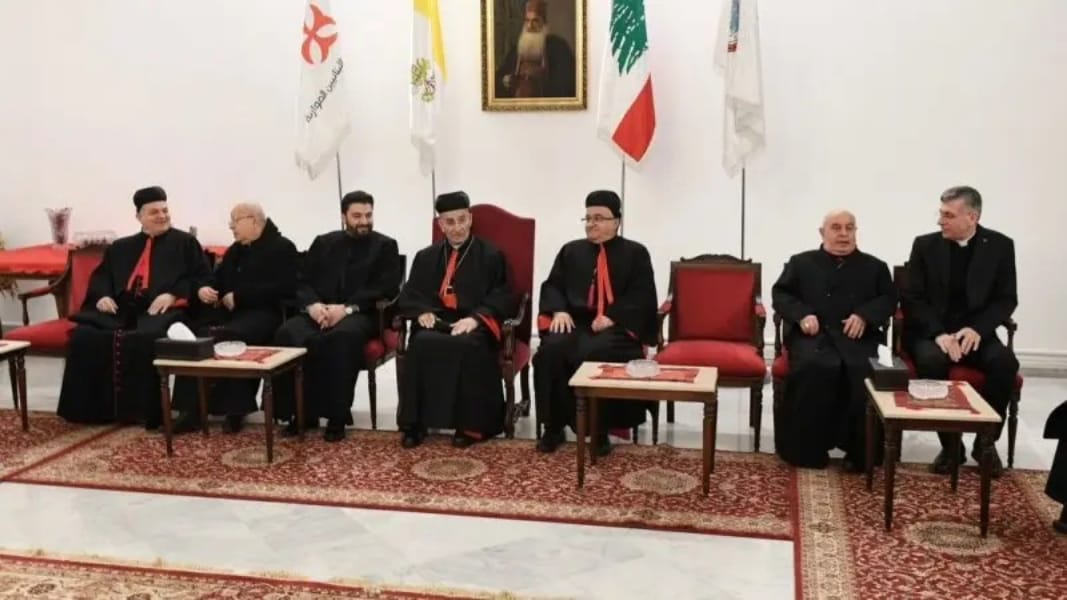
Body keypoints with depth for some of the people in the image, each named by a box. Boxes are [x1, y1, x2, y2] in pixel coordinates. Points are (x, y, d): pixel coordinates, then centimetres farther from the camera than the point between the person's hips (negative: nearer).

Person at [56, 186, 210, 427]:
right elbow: (100, 276, 23)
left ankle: (145, 411, -29)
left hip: (161, 309, -4)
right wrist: (103, 295, -1)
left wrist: (173, 294, -12)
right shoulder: (121, 247, 28)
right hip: (120, 308, 4)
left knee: (146, 339, -37)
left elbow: (202, 277, 4)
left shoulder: (185, 242, 15)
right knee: (85, 335, -23)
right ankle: (92, 408, -17)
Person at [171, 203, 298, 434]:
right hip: (231, 310, 8)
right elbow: (217, 277, 26)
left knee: (229, 338, -37)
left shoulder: (282, 248, -1)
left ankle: (235, 409, -25)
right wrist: (203, 288, 0)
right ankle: (192, 408, -24)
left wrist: (239, 297, -16)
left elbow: (282, 288, -14)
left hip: (263, 312, -7)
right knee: (195, 334, -22)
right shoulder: (235, 250, 25)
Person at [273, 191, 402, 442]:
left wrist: (347, 308, -18)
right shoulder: (323, 243, 19)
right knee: (286, 333, -28)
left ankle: (337, 416, -29)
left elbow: (386, 289, -4)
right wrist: (312, 304, -12)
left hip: (360, 315, -3)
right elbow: (302, 282, 12)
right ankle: (302, 412, -19)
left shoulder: (385, 246, 9)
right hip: (319, 312, 4)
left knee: (342, 337, -39)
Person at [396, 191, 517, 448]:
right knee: (421, 344, -31)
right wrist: (422, 312, -6)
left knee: (467, 346, -37)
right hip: (436, 323, 3)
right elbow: (408, 295, 17)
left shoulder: (491, 256, 10)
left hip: (473, 327, -3)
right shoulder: (425, 257, 20)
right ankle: (415, 423, -25)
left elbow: (504, 298, 0)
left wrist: (475, 318, -17)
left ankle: (470, 424, -28)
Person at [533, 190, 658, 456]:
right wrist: (559, 310, -8)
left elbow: (642, 296, -1)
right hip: (575, 321, 3)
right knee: (552, 349, -30)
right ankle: (554, 426, -20)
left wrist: (612, 316, -16)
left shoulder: (635, 253, 10)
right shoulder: (570, 251, 21)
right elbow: (552, 285, 13)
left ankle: (600, 430, -24)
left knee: (594, 353, -36)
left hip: (617, 326, -3)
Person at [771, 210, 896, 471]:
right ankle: (806, 448, -21)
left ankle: (859, 450, -17)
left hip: (856, 336, 1)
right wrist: (801, 314, -8)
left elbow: (889, 298, 12)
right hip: (813, 334, -1)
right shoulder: (801, 262, 19)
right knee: (814, 367, -34)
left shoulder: (874, 266, 21)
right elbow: (780, 293, 12)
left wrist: (865, 315, -8)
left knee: (863, 371, -31)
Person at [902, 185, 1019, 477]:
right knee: (932, 361, -34)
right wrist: (939, 333, -19)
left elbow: (1007, 299, 1)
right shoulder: (925, 245, 0)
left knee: (1005, 362, -30)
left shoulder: (1000, 245, 1)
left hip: (975, 331, 1)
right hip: (931, 331, -1)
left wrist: (977, 328, -17)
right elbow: (912, 299, -3)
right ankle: (950, 443, -17)